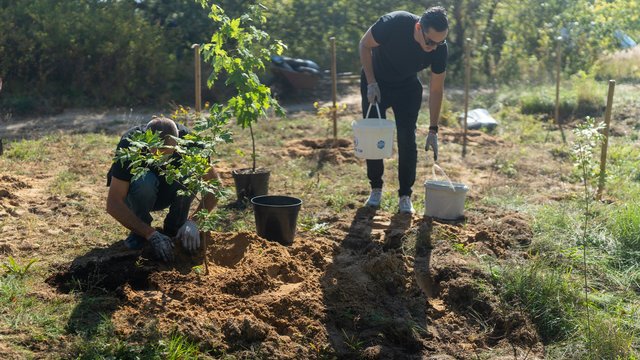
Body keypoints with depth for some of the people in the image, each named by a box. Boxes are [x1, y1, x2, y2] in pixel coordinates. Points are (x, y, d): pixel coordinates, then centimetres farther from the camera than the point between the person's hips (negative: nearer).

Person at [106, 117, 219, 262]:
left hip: (167, 194, 2)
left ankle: (174, 228, -7)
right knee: (145, 180, -36)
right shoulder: (129, 144, -32)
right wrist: (151, 234, -39)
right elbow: (113, 204, -34)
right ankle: (139, 232, -10)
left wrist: (193, 221, -33)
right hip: (137, 194, -2)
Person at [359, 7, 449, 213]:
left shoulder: (440, 49, -25)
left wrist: (433, 131, -15)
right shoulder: (394, 23, -34)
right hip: (376, 82, -1)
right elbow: (365, 45, -16)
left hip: (407, 88, 2)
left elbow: (436, 90, -14)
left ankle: (405, 196, 4)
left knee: (407, 140, -7)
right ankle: (376, 189, 16)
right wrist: (371, 83, -21)